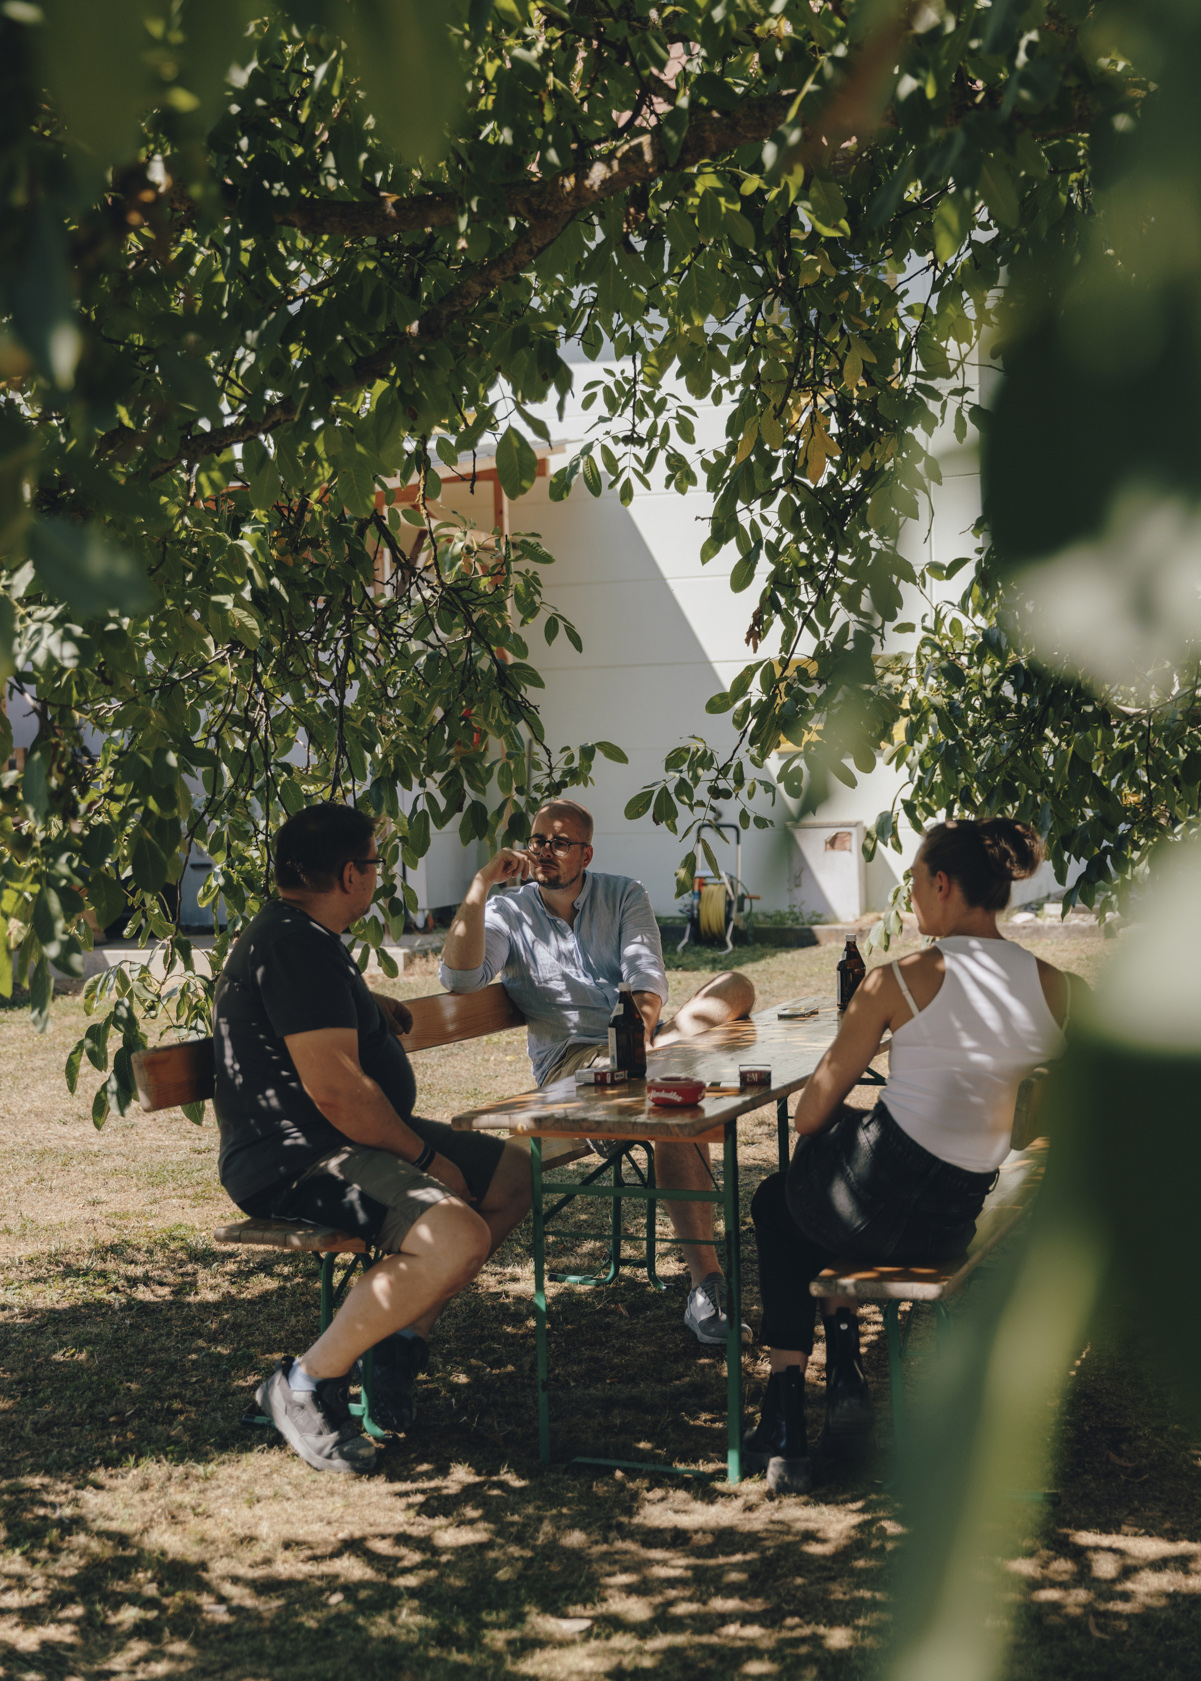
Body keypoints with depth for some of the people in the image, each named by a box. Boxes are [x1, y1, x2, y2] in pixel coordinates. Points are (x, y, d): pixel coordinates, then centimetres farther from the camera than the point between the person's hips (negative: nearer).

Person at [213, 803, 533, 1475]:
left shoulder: (309, 938, 17)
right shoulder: (296, 945, -19)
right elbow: (334, 1089, -26)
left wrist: (367, 1002, 25)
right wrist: (424, 1157, -15)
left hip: (354, 1141, 11)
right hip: (294, 1161, -11)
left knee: (513, 1173, 12)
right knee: (457, 1236, -32)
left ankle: (404, 1334, 11)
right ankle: (305, 1383, -15)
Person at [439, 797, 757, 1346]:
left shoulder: (624, 896, 15)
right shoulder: (509, 913, 9)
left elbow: (646, 972, -1)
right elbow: (458, 977, -10)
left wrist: (643, 1019, -23)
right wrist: (482, 884, -15)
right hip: (571, 1061, -3)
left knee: (737, 986, -22)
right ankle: (706, 1284, -40)